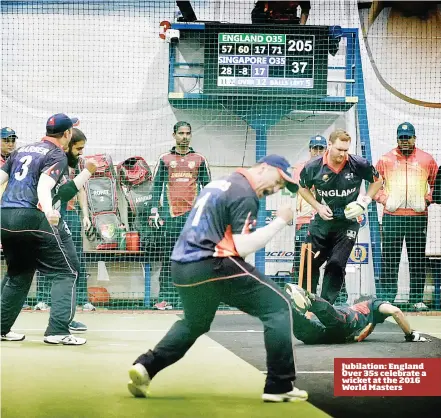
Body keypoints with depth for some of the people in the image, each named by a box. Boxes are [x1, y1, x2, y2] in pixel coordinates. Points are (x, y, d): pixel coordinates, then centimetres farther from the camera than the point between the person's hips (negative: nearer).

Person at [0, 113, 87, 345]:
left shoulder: (21, 150, 19)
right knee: (66, 271, 1)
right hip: (32, 218, -7)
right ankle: (58, 330, -10)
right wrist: (48, 211, -37)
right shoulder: (57, 155, -2)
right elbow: (43, 187, -19)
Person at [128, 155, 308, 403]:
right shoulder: (245, 194, -7)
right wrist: (280, 222, -9)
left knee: (194, 323, 32)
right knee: (279, 306, -1)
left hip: (182, 268, 9)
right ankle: (279, 386, -4)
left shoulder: (221, 184, 21)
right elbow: (243, 247, -15)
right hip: (211, 267, -9)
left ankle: (146, 366, 20)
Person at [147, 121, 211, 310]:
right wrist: (154, 211, 1)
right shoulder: (165, 159, 11)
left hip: (193, 214, 0)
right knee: (168, 258, 0)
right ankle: (165, 298, 1)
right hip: (169, 214, 0)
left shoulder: (200, 160, 12)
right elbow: (156, 186, 10)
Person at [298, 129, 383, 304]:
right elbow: (303, 188, 9)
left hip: (348, 223, -1)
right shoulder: (313, 167, -11)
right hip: (322, 221, 1)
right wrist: (318, 207, -4)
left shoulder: (358, 164, -13)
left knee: (336, 265, -5)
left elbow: (377, 181, 5)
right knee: (310, 263, 2)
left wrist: (365, 201, -7)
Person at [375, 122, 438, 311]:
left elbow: (436, 182, 15)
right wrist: (384, 199, -3)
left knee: (418, 259, 4)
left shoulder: (427, 159, 7)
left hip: (418, 216, 1)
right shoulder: (385, 159, 7)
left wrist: (428, 199, 1)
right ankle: (386, 298, 5)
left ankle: (417, 299, 11)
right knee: (389, 258, 0)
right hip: (392, 216, -1)